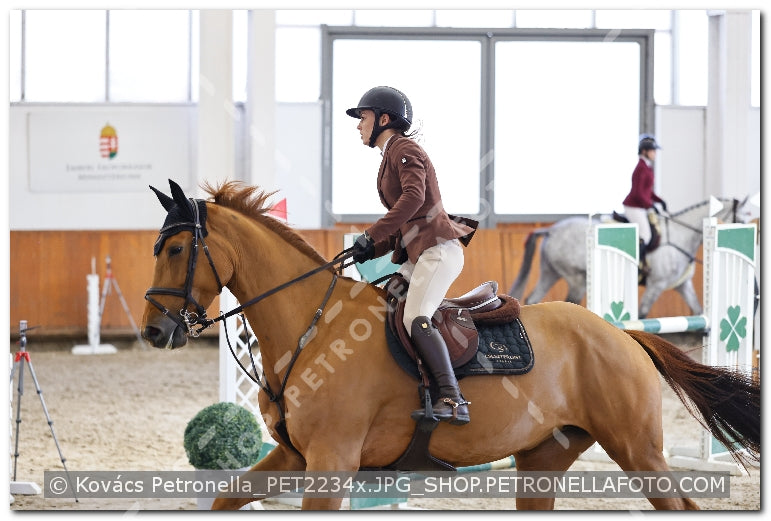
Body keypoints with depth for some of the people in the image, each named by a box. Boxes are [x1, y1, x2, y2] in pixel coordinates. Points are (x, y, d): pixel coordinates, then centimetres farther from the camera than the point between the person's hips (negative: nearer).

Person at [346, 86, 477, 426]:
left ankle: (453, 401, -37)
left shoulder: (404, 149, -3)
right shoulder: (391, 156, 25)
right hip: (416, 256, 11)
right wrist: (372, 251, 9)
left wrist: (371, 235, -23)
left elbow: (413, 196, -22)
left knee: (415, 319, -26)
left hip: (437, 249, -11)